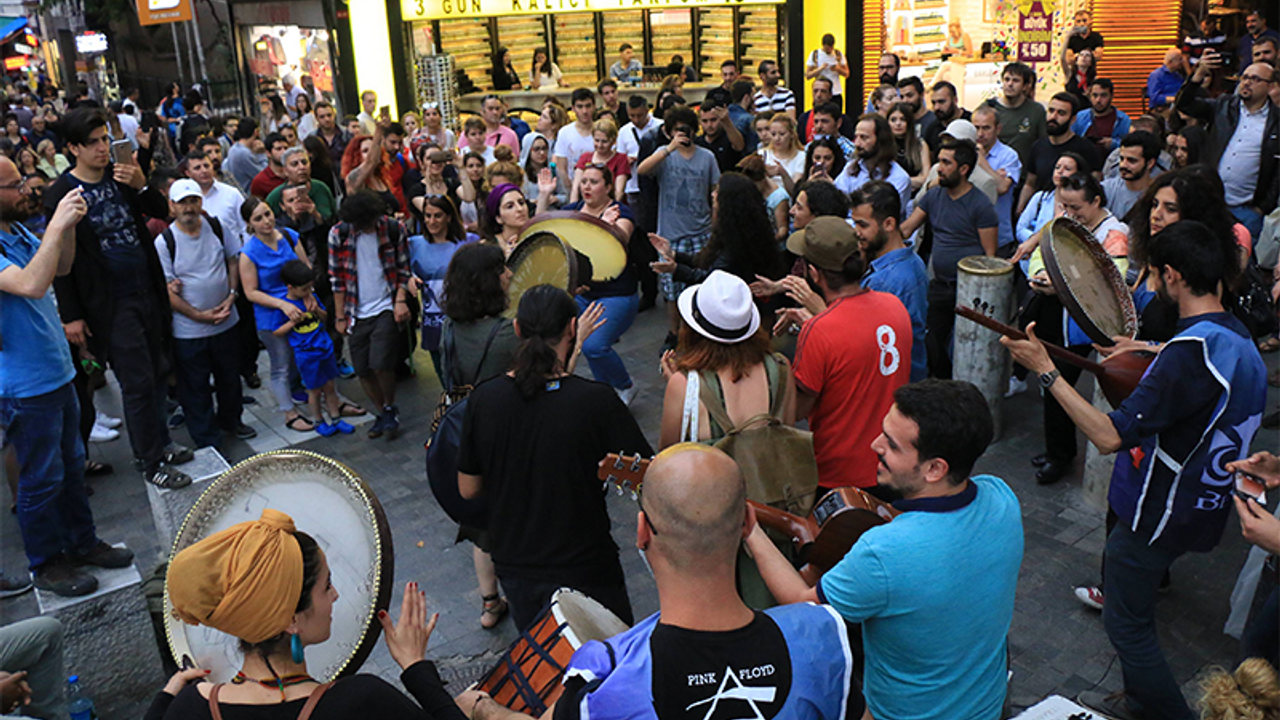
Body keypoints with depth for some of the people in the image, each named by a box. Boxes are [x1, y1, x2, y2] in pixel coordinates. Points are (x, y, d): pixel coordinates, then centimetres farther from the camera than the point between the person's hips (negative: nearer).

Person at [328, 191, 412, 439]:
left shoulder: (395, 229, -6)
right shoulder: (338, 234, -5)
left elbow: (404, 269, 3)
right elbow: (337, 277, 2)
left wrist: (401, 300, -10)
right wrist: (340, 316, 3)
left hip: (386, 308, -2)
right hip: (357, 313, 2)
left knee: (381, 364, -16)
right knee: (362, 369, 6)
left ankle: (390, 408, 11)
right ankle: (382, 413, 28)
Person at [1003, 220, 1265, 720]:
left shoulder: (1191, 350, -30)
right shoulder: (1239, 340, 1)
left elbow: (1110, 436, -33)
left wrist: (1045, 370, -31)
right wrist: (1152, 362, 14)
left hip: (1158, 516, -10)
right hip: (1199, 507, 10)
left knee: (1127, 625, 6)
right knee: (1125, 591, 26)